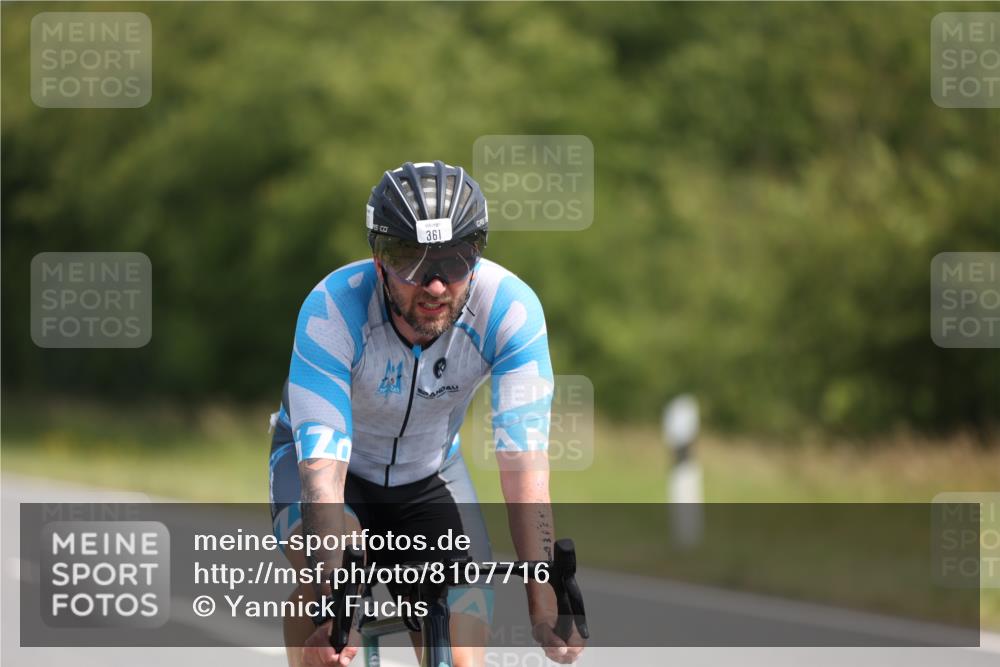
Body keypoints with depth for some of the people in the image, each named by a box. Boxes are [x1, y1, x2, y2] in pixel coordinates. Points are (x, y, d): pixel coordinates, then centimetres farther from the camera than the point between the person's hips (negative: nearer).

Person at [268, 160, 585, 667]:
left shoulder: (509, 309, -30)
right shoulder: (331, 310, -35)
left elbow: (524, 464, -33)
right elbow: (323, 469, -41)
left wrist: (545, 607, -42)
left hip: (429, 473, 2)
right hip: (331, 460, -2)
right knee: (328, 571, -35)